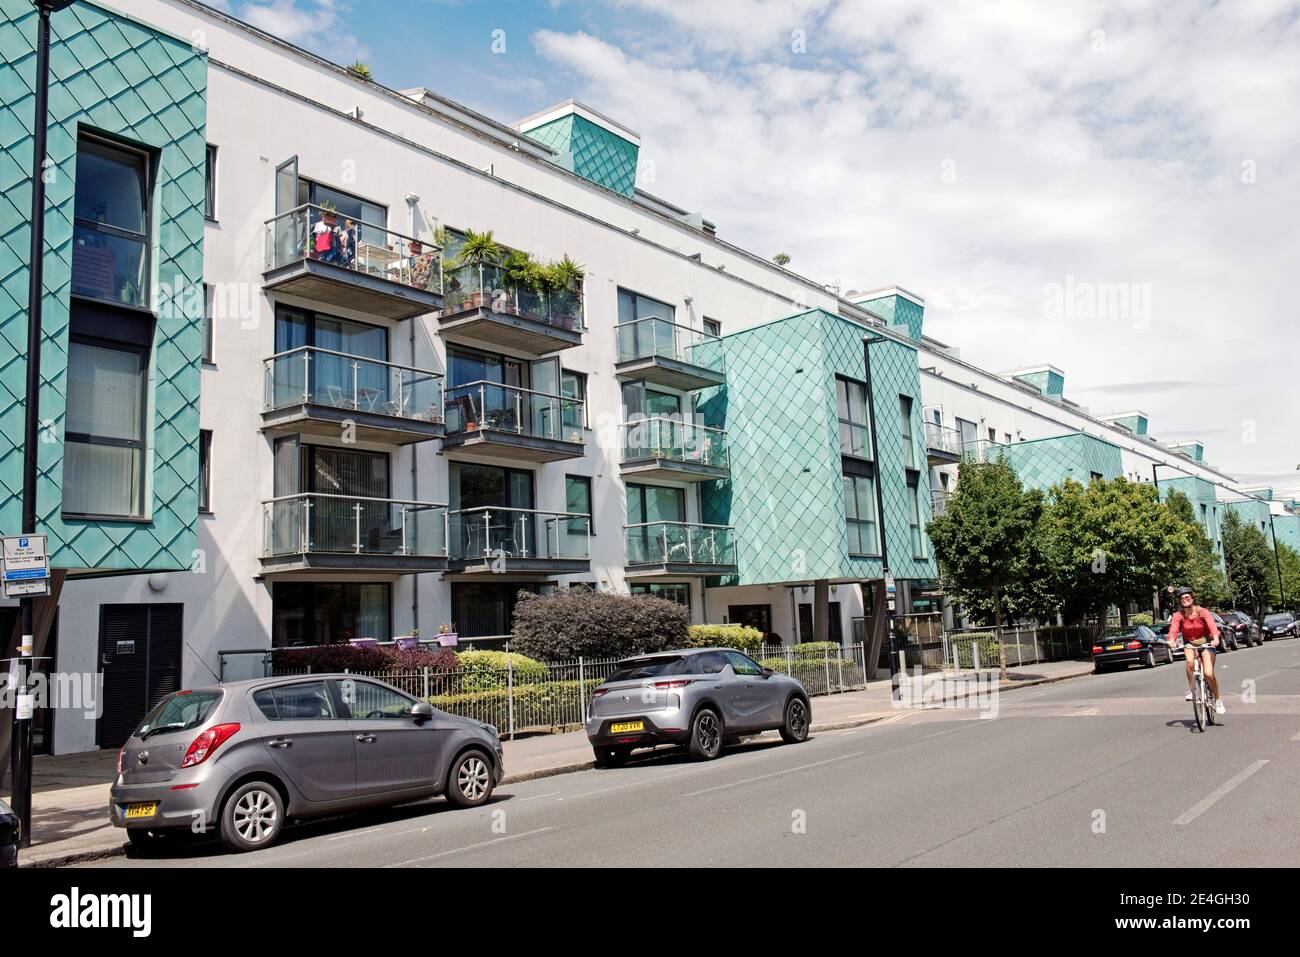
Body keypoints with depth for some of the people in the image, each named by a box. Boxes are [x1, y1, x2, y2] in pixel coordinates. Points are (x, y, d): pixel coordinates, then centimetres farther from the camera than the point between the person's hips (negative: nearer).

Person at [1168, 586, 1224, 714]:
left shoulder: (1202, 612, -15)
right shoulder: (1178, 616, -10)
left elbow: (1212, 625, -32)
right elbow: (1173, 629, -25)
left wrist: (1216, 638, -52)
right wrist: (1171, 640, -48)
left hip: (1206, 643, -1)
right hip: (1190, 643, 1)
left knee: (1209, 674, -13)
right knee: (1190, 661, -33)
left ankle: (1217, 700, 11)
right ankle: (1191, 689, -12)